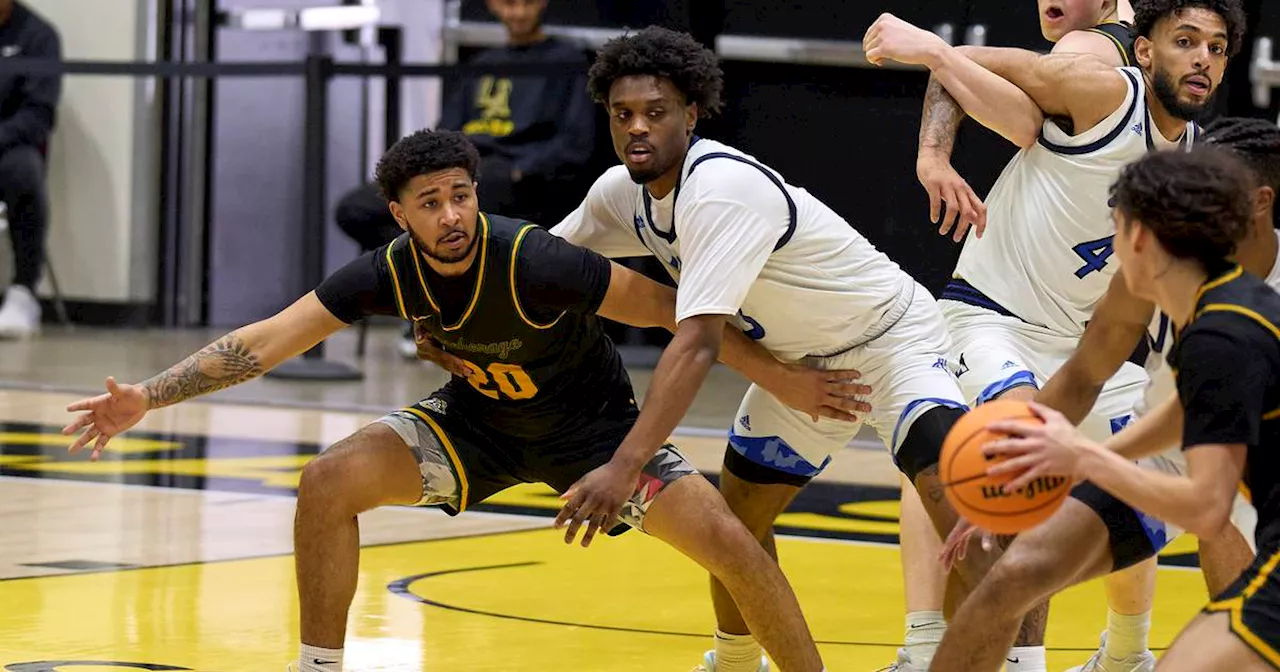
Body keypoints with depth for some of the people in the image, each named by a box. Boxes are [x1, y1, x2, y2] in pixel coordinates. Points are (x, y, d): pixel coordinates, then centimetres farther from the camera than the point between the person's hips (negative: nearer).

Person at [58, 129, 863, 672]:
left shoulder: (537, 263, -33)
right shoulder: (390, 273, -21)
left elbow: (675, 310, -24)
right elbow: (265, 341, -19)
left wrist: (783, 377, -21)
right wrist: (148, 396, -28)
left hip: (594, 425, -3)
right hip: (479, 422, 3)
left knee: (729, 542, -20)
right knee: (330, 480, -17)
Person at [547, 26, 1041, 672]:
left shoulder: (721, 188, -35)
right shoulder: (622, 193, -9)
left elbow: (697, 343, -42)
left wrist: (624, 466, -48)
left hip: (891, 338, -8)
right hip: (800, 359, 8)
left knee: (952, 493, -27)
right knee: (738, 521, 12)